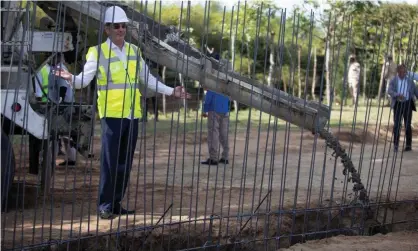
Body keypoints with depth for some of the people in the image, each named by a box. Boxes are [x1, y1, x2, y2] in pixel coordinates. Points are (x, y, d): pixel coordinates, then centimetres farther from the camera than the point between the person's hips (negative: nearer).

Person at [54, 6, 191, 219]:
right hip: (112, 114, -5)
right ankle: (105, 206, 1)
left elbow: (148, 79, 22)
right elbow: (84, 79, -10)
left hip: (132, 115, 6)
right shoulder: (98, 52, -2)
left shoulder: (134, 51, 14)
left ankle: (116, 203, 16)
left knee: (125, 163, 8)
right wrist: (71, 78, -31)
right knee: (110, 162, -7)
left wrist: (170, 91, 20)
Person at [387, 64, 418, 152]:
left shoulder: (409, 80, 5)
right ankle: (396, 145, 3)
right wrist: (398, 95, -34)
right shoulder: (393, 81, 0)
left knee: (407, 125, -2)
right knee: (396, 125, -5)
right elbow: (390, 91, -16)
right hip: (398, 104, 0)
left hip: (407, 104, 0)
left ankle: (408, 145, 5)